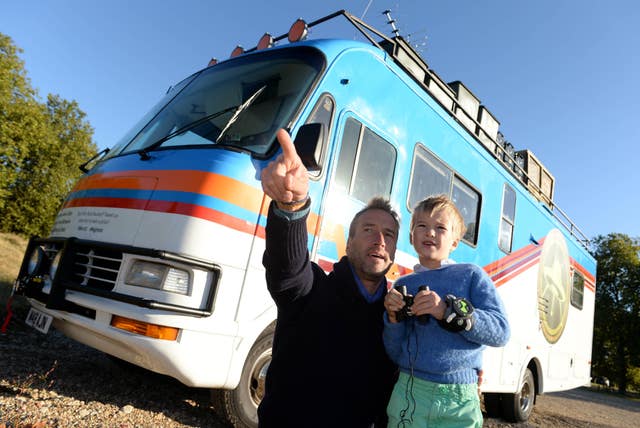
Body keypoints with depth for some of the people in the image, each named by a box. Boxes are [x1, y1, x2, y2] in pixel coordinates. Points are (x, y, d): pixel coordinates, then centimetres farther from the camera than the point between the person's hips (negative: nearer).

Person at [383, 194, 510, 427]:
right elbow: (395, 354, 6)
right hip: (409, 394, 2)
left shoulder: (471, 275, 1)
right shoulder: (403, 284, 6)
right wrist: (394, 318, -12)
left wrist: (448, 311, -20)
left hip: (460, 400, -1)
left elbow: (501, 332, -9)